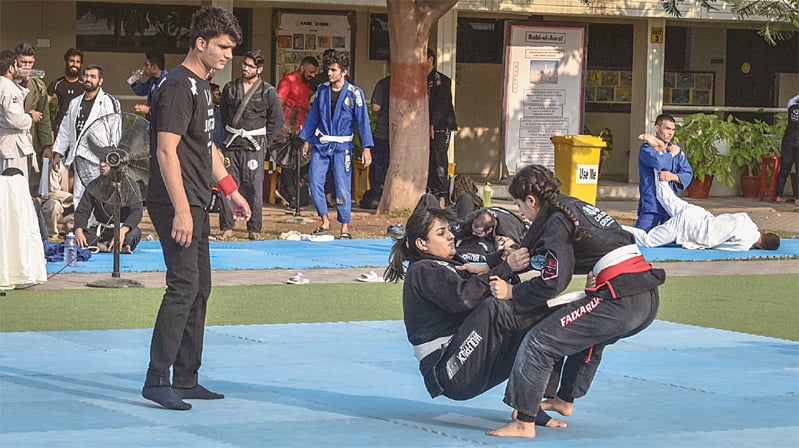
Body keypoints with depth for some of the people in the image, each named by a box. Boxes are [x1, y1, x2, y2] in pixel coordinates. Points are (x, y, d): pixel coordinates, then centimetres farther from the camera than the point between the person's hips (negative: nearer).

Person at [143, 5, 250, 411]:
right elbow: (166, 151, -21)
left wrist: (230, 190, 24)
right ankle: (156, 380, -12)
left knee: (199, 289, 11)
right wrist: (181, 210, -24)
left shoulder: (201, 86, 17)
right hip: (176, 205, -10)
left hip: (196, 204, 10)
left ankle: (186, 380, 16)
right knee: (183, 286, -14)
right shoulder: (178, 87, -15)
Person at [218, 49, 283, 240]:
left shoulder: (268, 92, -1)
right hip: (231, 145, 3)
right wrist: (229, 135, 11)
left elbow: (277, 120, 5)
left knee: (254, 188, -4)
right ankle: (226, 226, 7)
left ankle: (254, 228, 2)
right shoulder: (230, 88, 8)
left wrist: (263, 142, 2)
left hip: (254, 146, -3)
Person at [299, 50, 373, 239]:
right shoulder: (323, 90, 5)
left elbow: (363, 120, -7)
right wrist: (306, 140, 15)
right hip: (321, 144, 4)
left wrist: (366, 148, -12)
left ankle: (345, 227, 6)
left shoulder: (354, 93, -7)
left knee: (343, 187, -3)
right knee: (315, 183, -2)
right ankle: (325, 221, 11)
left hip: (342, 146, -4)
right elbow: (313, 116, 14)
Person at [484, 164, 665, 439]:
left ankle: (524, 423, -5)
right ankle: (565, 401, 50)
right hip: (648, 301, 10)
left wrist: (512, 292, 1)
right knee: (587, 335, 38)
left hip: (620, 300, -10)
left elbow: (554, 282, -9)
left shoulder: (556, 221, -4)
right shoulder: (577, 207, 24)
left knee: (539, 343, -7)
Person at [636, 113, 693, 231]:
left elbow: (688, 173, 7)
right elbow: (658, 162, -24)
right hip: (650, 203, -5)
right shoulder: (646, 148, -3)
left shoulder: (677, 149, 14)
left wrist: (673, 177, -13)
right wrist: (671, 154, -5)